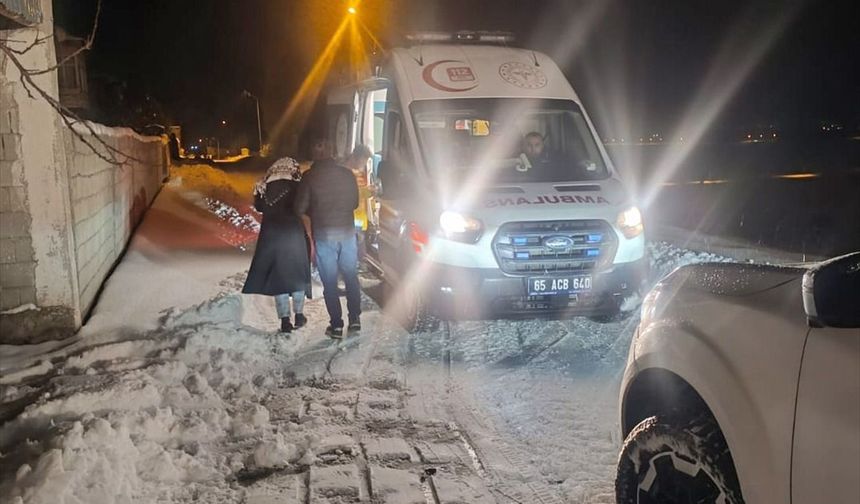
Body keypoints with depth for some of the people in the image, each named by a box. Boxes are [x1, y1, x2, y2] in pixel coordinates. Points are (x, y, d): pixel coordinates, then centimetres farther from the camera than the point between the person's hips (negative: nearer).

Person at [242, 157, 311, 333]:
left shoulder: (266, 187, 2)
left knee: (278, 274, 7)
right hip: (294, 234, -2)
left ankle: (285, 319, 3)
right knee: (297, 272, 14)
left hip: (271, 236, 2)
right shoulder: (296, 186, -8)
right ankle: (298, 315, 15)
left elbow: (259, 206, 12)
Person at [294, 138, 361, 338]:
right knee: (351, 276, 16)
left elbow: (300, 208, -8)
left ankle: (336, 325, 8)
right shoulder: (347, 174, -1)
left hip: (323, 235, -3)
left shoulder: (310, 176, -10)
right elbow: (355, 203, 9)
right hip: (347, 231, 3)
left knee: (329, 281, 5)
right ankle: (355, 318, 16)